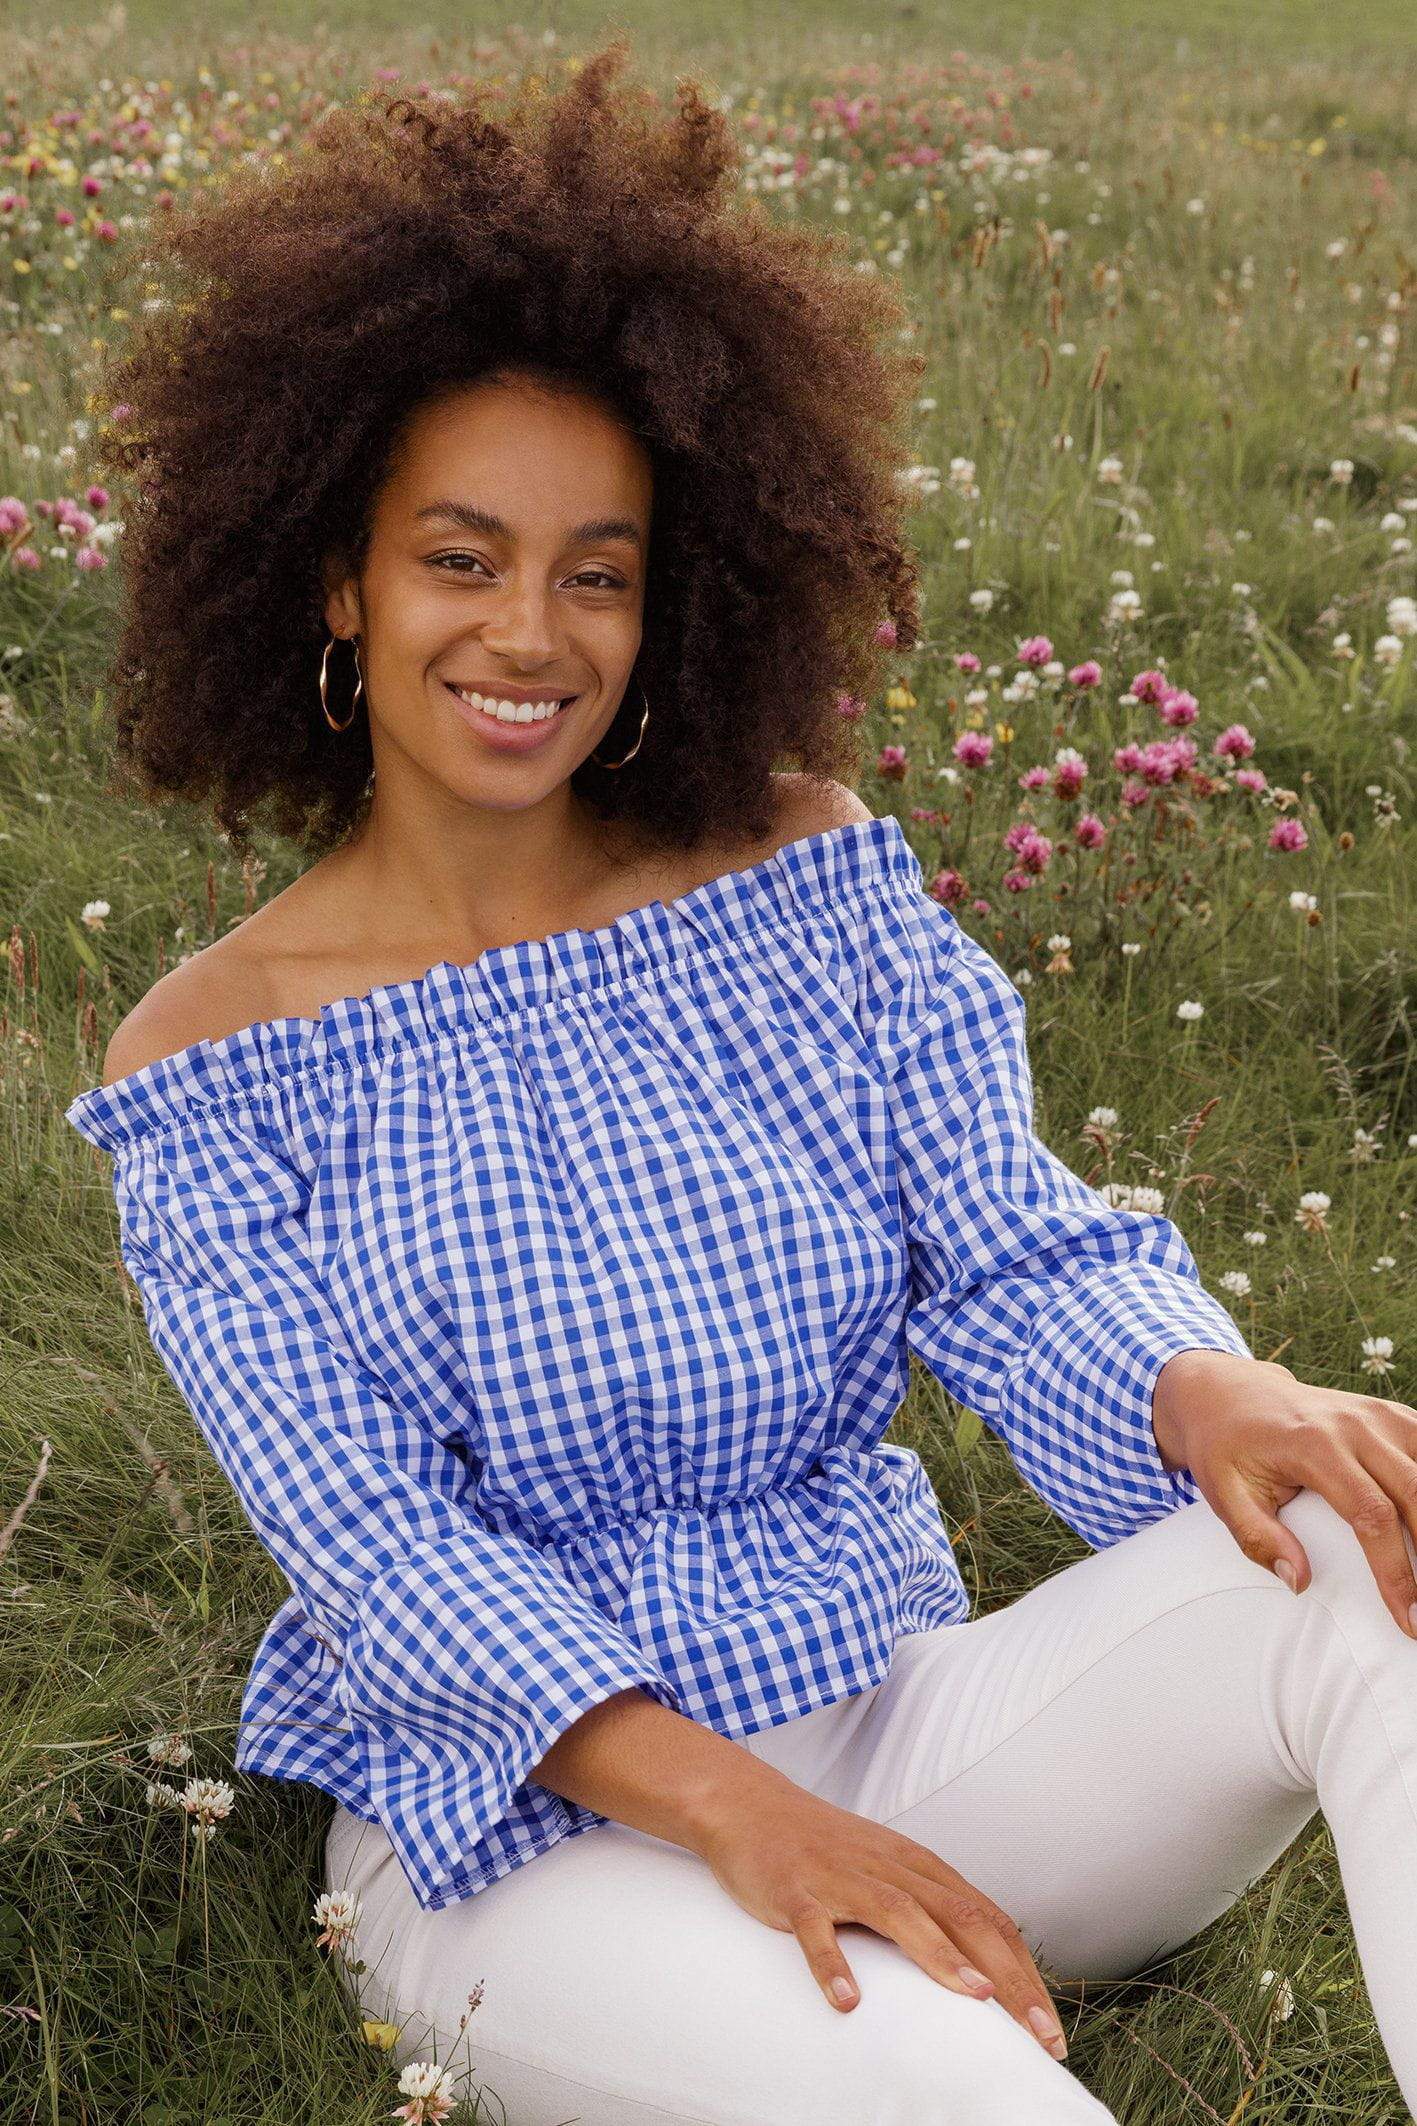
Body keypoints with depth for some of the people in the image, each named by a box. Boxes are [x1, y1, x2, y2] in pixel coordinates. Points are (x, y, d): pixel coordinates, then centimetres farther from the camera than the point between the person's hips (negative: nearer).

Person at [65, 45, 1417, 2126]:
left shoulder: (808, 880, 4)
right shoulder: (211, 1071, -4)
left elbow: (1012, 1257, -2)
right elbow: (374, 1545, -11)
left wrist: (1213, 1396, -27)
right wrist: (727, 1808, -26)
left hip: (896, 1717, 4)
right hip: (523, 1822, -3)